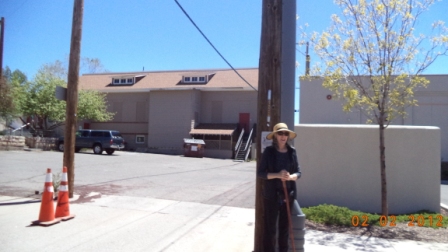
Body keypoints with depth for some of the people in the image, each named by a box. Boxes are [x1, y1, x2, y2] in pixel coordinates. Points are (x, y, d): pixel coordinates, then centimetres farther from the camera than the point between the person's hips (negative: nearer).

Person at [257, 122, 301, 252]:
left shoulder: (292, 151, 3)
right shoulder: (269, 151, -6)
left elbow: (298, 172, 5)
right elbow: (260, 172, -8)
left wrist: (291, 177, -17)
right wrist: (277, 175, -21)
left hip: (288, 194, 3)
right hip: (272, 194, -3)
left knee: (285, 226, 14)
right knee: (270, 227, 4)